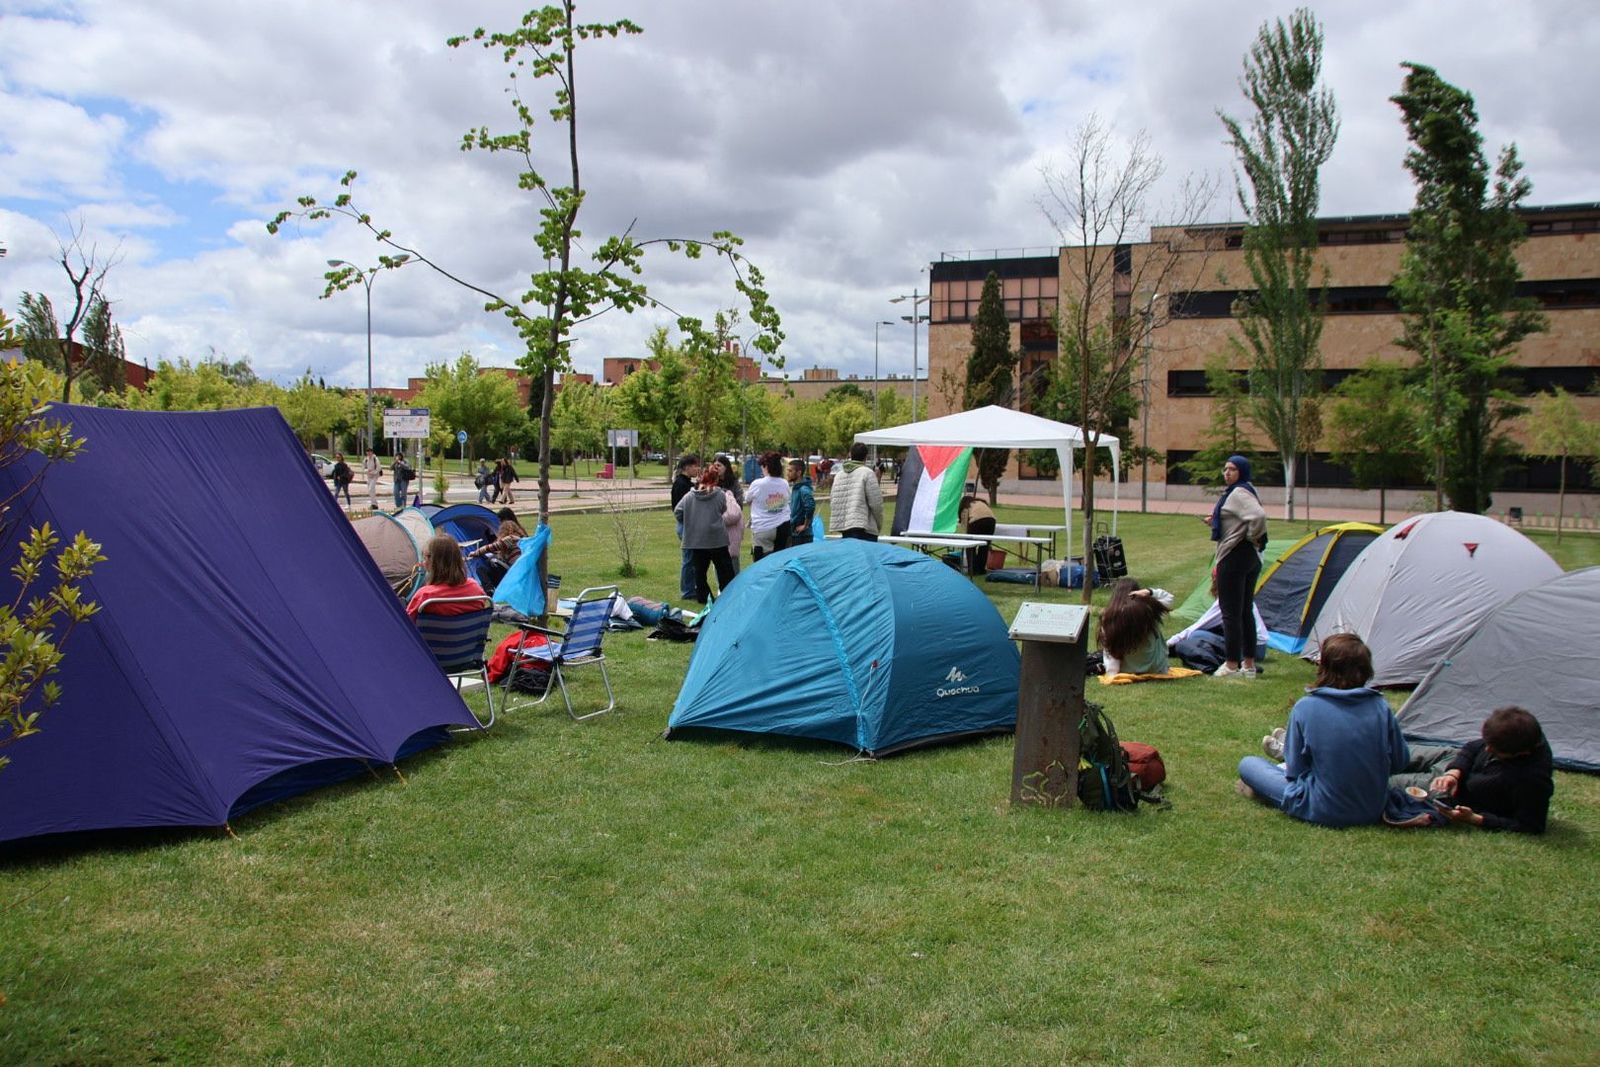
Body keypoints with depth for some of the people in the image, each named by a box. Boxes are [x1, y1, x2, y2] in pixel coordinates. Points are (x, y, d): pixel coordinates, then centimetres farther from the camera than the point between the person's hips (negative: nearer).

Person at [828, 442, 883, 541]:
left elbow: (835, 504, 16)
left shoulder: (838, 475, 15)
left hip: (843, 526, 7)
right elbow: (876, 503, -7)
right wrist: (879, 525, 8)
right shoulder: (867, 473, -5)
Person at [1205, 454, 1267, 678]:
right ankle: (1249, 665, 18)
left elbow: (1258, 516, -31)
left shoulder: (1238, 493, -15)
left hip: (1235, 556, -11)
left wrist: (1253, 538, -16)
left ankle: (1232, 665, -1)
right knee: (1245, 611, 13)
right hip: (1251, 558, 11)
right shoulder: (1247, 491, 17)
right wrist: (1216, 522, 11)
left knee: (1230, 612, -5)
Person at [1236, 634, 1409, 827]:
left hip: (1323, 813, -3)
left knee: (1247, 764, 13)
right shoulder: (1380, 707, -9)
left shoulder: (1305, 707, -16)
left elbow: (1295, 769, -7)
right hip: (1373, 812, 3)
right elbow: (1399, 763, 3)